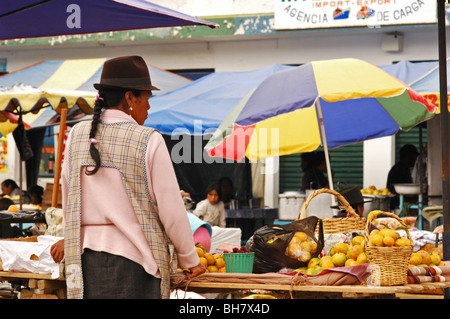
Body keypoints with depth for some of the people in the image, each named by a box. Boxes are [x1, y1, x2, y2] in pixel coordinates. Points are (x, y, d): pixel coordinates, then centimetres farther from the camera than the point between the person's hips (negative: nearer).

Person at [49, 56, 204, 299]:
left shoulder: (77, 135, 4)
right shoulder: (149, 141, -9)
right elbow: (171, 209, -6)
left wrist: (70, 238, 32)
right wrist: (190, 259, 7)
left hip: (87, 260, 4)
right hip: (135, 260, -4)